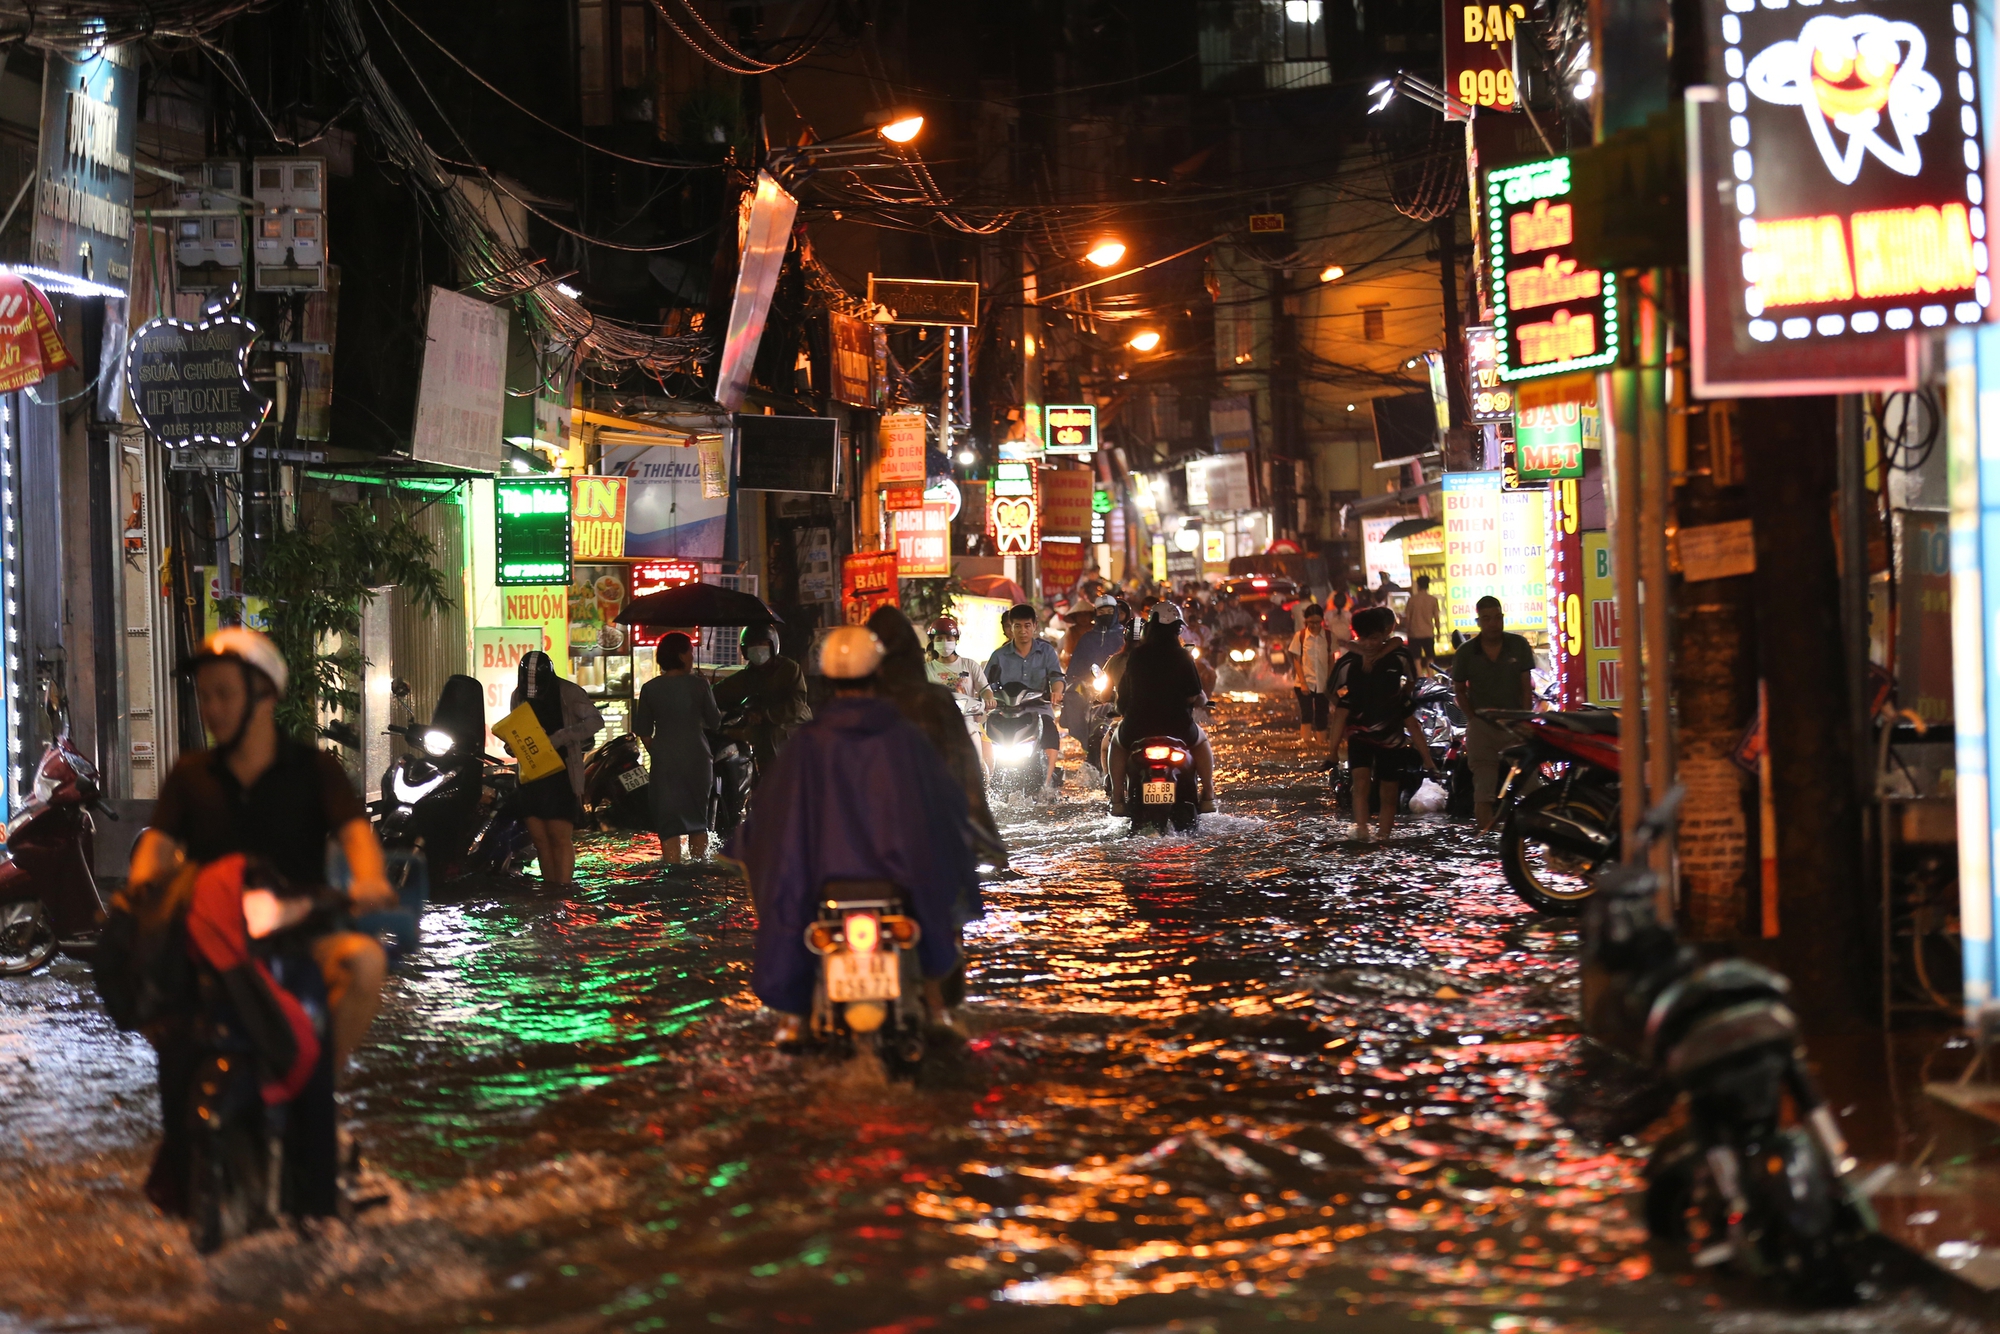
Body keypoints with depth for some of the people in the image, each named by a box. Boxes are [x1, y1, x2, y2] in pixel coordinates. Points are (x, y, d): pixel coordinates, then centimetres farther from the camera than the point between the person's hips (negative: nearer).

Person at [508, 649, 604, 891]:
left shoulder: (568, 692, -8)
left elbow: (595, 721, -14)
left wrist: (559, 738, -23)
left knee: (560, 835, -11)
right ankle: (549, 884, 8)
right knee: (539, 837, 2)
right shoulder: (519, 696, 9)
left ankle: (564, 884, -11)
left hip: (562, 774, -5)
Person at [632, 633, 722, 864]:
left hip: (665, 760, 0)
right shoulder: (698, 684, -5)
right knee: (698, 819, 16)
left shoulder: (650, 689, -1)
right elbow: (714, 721, 5)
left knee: (669, 821, 1)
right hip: (696, 757, 0)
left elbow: (642, 730, 3)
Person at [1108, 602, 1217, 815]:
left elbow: (1122, 693, 10)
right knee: (1202, 741, 32)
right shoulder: (1182, 657, -8)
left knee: (1117, 741, 33)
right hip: (1177, 728, -1)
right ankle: (1208, 796, 25)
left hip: (1137, 728, 1)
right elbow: (1193, 695, -8)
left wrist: (1122, 711, 32)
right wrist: (1202, 699, 17)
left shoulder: (1135, 655, -1)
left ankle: (1117, 799, 23)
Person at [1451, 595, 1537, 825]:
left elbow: (1527, 687, 0)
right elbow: (1460, 690, 7)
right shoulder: (1466, 652, 0)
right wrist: (1474, 718, -4)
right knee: (1483, 792, -3)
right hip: (1482, 726, 0)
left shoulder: (1519, 645, 0)